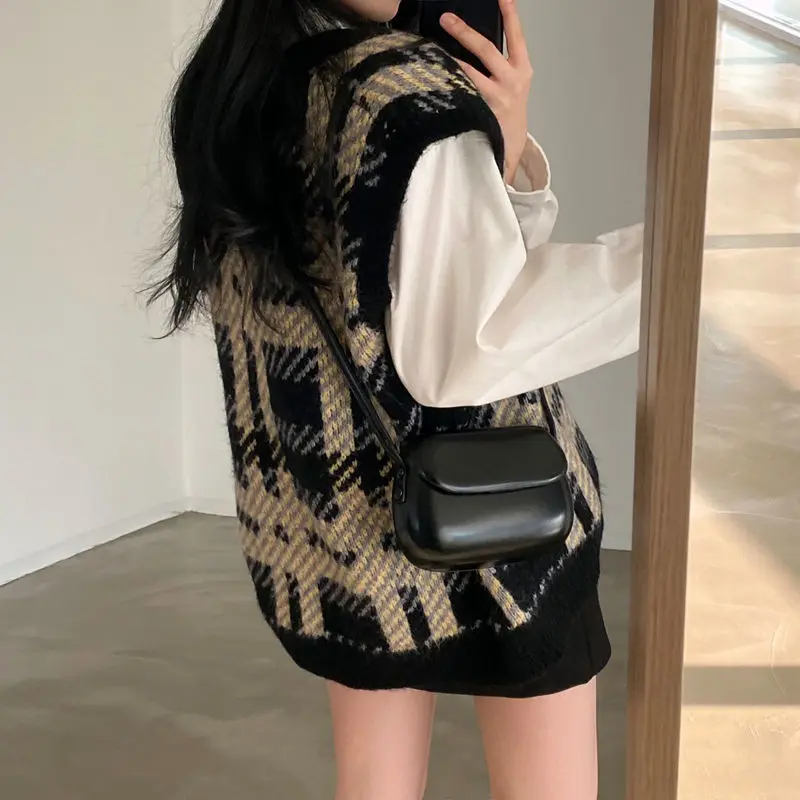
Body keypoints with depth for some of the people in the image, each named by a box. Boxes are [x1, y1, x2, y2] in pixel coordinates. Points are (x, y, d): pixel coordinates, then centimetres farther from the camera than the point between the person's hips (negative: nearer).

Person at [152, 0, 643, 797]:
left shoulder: (221, 89, 2)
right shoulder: (415, 94, -21)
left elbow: (405, 261, 2)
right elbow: (462, 349, -25)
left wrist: (503, 155, -11)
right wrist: (647, 230, -25)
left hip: (322, 514, 7)